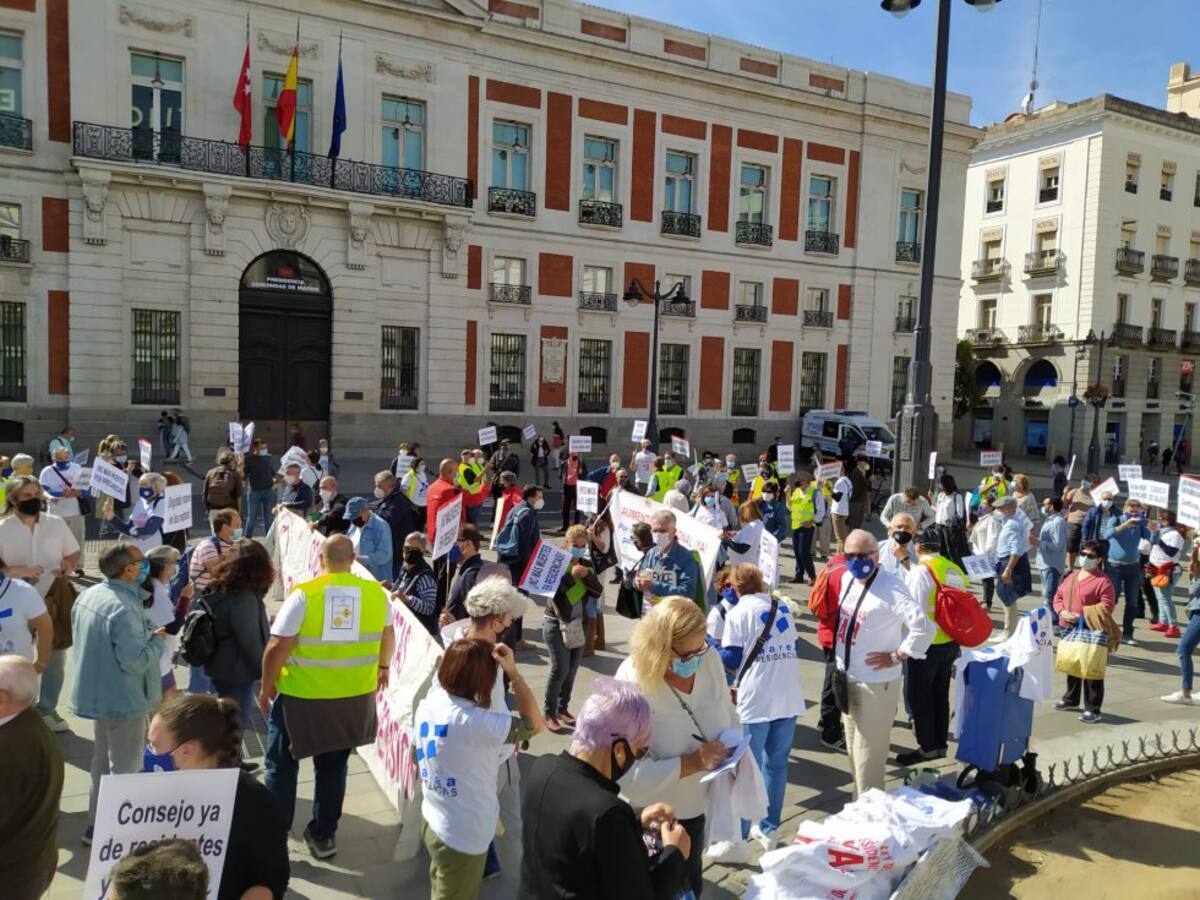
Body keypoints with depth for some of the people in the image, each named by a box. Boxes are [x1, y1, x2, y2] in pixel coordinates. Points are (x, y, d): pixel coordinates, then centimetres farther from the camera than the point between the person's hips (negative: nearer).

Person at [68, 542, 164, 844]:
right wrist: (157, 639, -13)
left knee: (103, 763, 23)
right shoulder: (124, 608, -28)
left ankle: (97, 825, 36)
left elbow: (80, 638, 16)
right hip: (123, 699, -10)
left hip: (98, 692, 10)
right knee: (123, 770, 5)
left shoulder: (89, 594, 2)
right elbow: (136, 660, -30)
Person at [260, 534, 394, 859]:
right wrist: (382, 667, 30)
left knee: (281, 766, 17)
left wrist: (267, 687, 0)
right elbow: (387, 635, 12)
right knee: (333, 768, 20)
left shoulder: (303, 595, -17)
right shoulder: (376, 593, -5)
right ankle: (323, 836, 30)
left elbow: (277, 648, -16)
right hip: (354, 698, 3)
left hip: (301, 697, -3)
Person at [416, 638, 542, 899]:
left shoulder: (428, 704, -8)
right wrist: (513, 672, -24)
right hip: (462, 837, -7)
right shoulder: (473, 721, -31)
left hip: (433, 821, 7)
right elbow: (534, 724, -22)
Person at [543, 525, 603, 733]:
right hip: (556, 622, -5)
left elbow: (599, 592, 1)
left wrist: (587, 576, -14)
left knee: (572, 669, 7)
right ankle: (549, 713, 3)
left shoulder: (587, 564, 7)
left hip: (580, 622, 5)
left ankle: (563, 708, 22)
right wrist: (571, 575, -25)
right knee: (560, 669, -10)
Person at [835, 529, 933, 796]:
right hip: (846, 678, 8)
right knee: (854, 751, 22)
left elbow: (923, 628, -29)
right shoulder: (847, 579, 3)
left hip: (875, 683, -8)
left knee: (868, 756, 1)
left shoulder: (890, 588, -22)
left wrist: (896, 657, -20)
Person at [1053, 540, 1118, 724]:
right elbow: (1058, 596, 16)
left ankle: (1093, 710, 3)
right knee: (1072, 666, 19)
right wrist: (1062, 612, -5)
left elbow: (1106, 607, -15)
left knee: (1091, 670, -5)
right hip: (1070, 629, 7)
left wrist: (1081, 615, -20)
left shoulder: (1103, 581, -9)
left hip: (1092, 631, -7)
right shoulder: (1071, 577, 14)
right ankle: (1071, 699, 35)